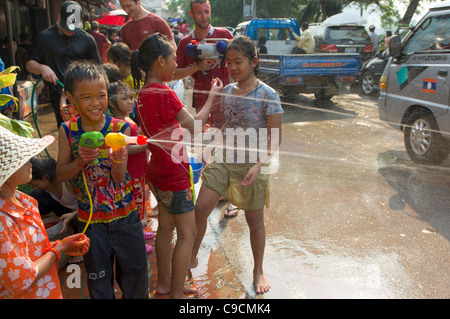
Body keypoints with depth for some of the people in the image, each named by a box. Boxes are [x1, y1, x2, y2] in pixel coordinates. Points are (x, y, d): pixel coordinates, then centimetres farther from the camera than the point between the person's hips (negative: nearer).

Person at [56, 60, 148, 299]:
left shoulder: (120, 128, -12)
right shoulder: (68, 131, -8)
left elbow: (119, 178, -14)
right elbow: (61, 175, -5)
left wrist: (118, 160, -36)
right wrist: (80, 161, -24)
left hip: (125, 214, 0)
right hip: (90, 218, 1)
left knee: (134, 270, 15)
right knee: (98, 277, 17)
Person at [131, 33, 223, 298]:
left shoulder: (143, 94, 5)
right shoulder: (165, 94, -22)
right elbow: (194, 125, -14)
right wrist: (212, 97, -1)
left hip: (159, 169, 9)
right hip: (175, 172, -9)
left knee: (166, 227, 20)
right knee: (187, 233, 3)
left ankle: (164, 284, 35)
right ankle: (176, 294, 14)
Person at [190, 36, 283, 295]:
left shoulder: (267, 95, -13)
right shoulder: (227, 91, 3)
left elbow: (275, 139, -13)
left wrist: (259, 165, -24)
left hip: (253, 165, -4)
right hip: (224, 160, 5)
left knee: (255, 220, 11)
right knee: (200, 209, 2)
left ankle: (258, 271, 33)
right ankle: (192, 257, 27)